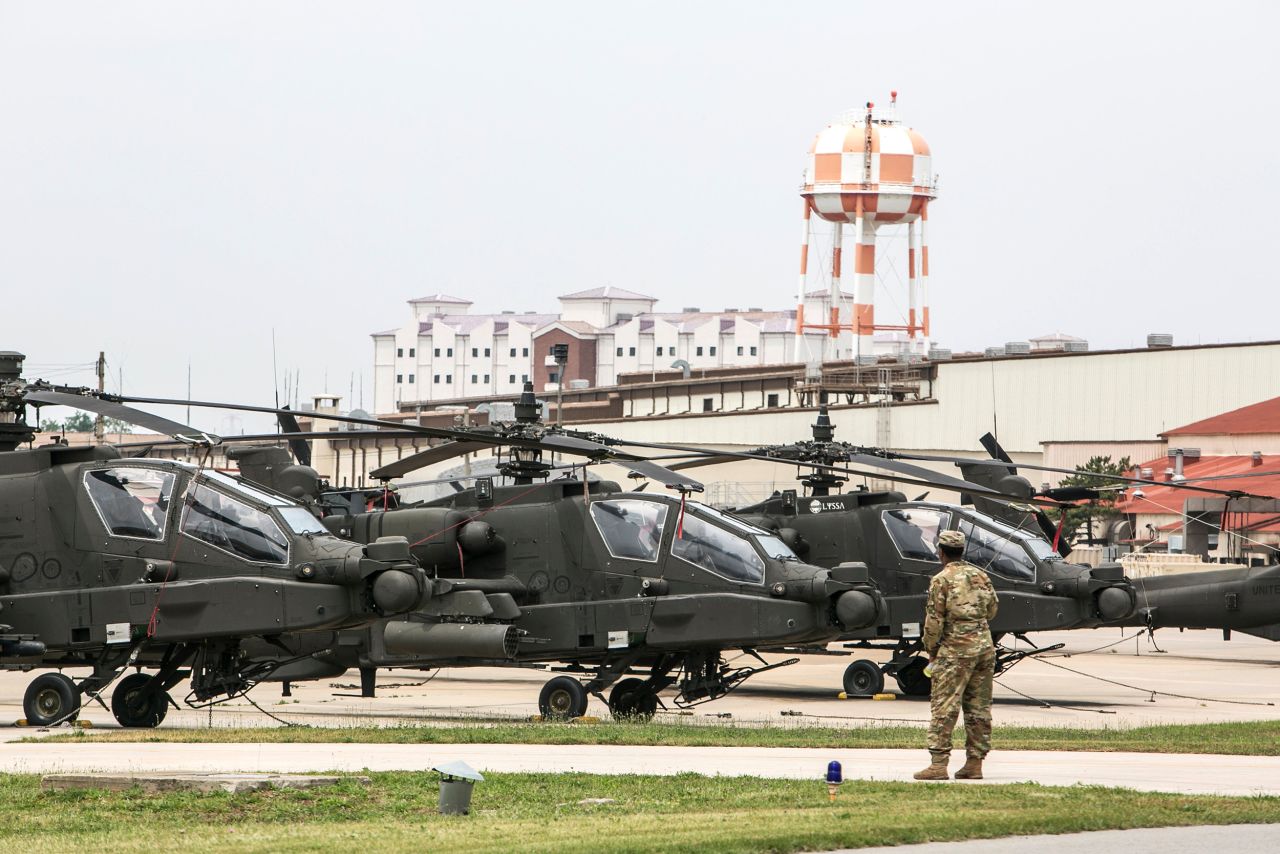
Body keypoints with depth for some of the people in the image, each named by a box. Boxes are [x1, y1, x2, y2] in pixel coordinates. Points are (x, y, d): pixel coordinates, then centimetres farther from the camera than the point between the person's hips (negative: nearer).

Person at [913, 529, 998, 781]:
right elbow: (991, 610, 20)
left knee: (943, 707, -5)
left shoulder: (941, 580, -6)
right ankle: (975, 763, 9)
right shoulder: (980, 576, 11)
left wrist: (931, 650, 5)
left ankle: (938, 763, -10)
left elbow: (934, 620, -7)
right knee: (979, 708, 9)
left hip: (955, 649, -6)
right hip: (985, 645, 6)